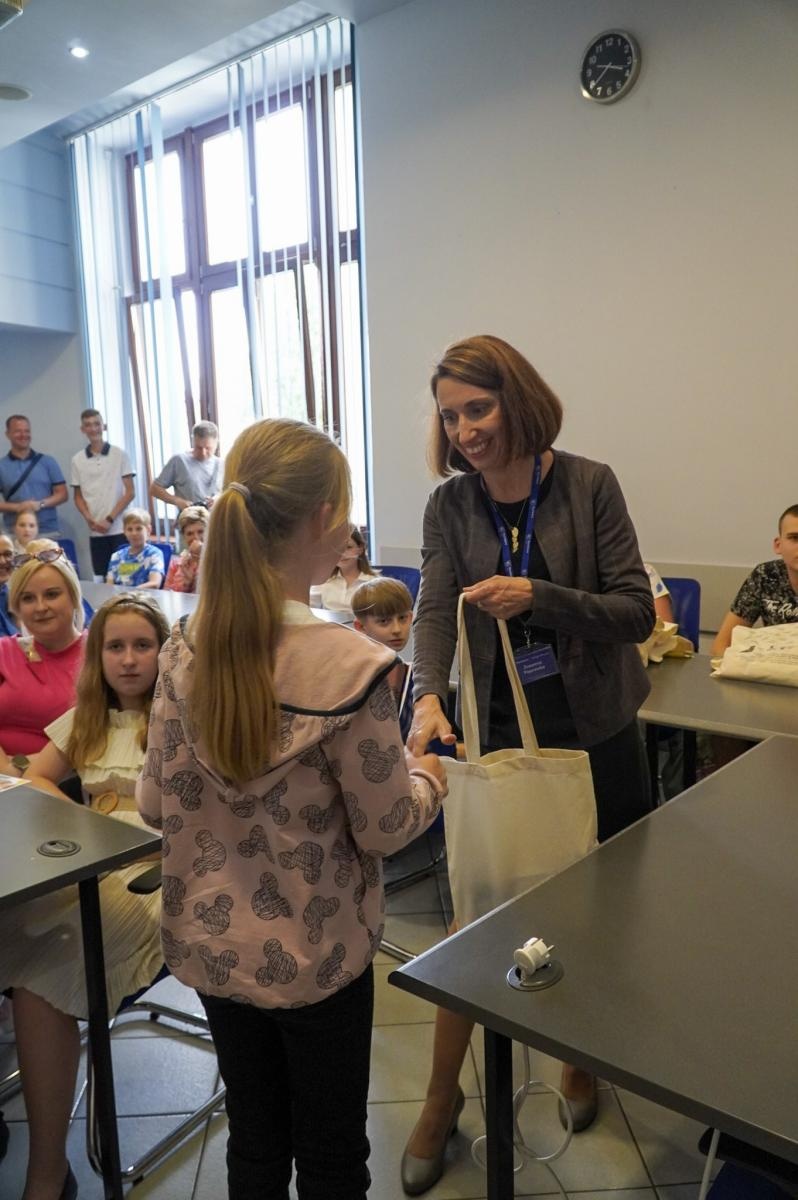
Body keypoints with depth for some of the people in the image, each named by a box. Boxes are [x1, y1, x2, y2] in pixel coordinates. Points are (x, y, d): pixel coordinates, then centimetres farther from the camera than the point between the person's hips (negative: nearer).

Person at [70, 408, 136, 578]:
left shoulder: (119, 455, 2)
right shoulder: (77, 460, 8)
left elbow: (130, 492, -1)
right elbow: (78, 496, 12)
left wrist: (109, 519, -8)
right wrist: (89, 519, -6)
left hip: (120, 528, -2)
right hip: (95, 531, 2)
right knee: (103, 579, 3)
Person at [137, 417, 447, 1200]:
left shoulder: (186, 649, -11)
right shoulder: (347, 665, -27)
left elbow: (156, 804, -2)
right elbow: (384, 829, -16)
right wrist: (426, 781, 4)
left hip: (210, 942, 5)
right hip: (314, 952, -4)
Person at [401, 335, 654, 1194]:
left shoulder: (589, 485, -10)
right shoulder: (449, 504, -3)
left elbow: (637, 610, -11)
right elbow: (434, 607, -12)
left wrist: (538, 596, -27)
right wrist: (428, 694, -31)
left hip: (595, 734, 0)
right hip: (498, 733, 1)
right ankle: (443, 1095, 27)